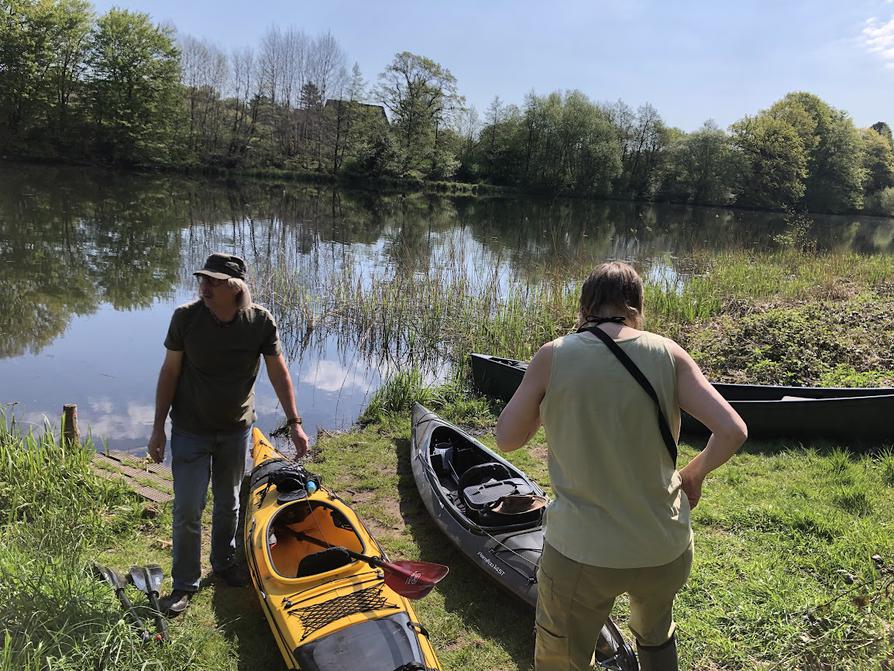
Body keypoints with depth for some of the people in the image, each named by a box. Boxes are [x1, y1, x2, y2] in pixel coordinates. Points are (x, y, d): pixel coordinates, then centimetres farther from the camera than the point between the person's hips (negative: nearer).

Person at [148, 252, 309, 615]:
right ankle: (184, 583, 22)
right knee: (187, 510, 1)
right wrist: (158, 428, -6)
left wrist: (295, 423, -9)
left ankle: (224, 563, 42)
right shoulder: (186, 317, -16)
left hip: (236, 429, 2)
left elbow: (278, 372, -7)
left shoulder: (260, 322, -14)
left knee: (228, 503, 18)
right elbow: (169, 372, -8)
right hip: (191, 431, -1)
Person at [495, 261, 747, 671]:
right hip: (666, 553, 3)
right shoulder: (668, 353, -5)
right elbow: (732, 431, -9)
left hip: (581, 557, -2)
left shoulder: (554, 356, -9)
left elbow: (506, 439, -1)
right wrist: (694, 473, 9)